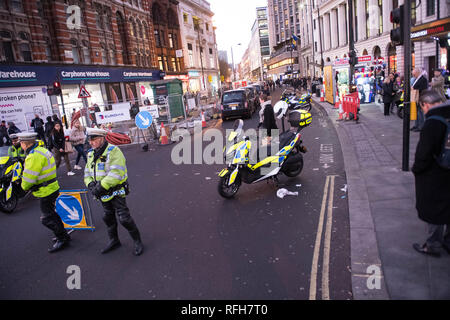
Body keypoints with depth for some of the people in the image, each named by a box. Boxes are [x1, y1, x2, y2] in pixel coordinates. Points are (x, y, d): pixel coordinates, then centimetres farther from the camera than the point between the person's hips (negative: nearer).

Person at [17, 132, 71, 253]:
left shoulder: (33, 156, -24)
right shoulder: (42, 150, 8)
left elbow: (28, 178, -21)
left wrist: (24, 187, 0)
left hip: (46, 192, -10)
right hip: (52, 188, 10)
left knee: (47, 218, 1)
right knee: (51, 214, 23)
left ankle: (63, 239, 11)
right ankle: (62, 235, 34)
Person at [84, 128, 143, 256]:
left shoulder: (113, 151, -19)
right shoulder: (91, 154, 7)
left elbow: (116, 173, -28)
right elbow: (87, 172, 12)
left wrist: (101, 186, -29)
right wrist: (91, 184, -8)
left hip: (116, 192, -8)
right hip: (103, 194, 8)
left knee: (124, 219, -5)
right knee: (108, 218, 20)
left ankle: (137, 242, 12)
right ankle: (114, 241, 38)